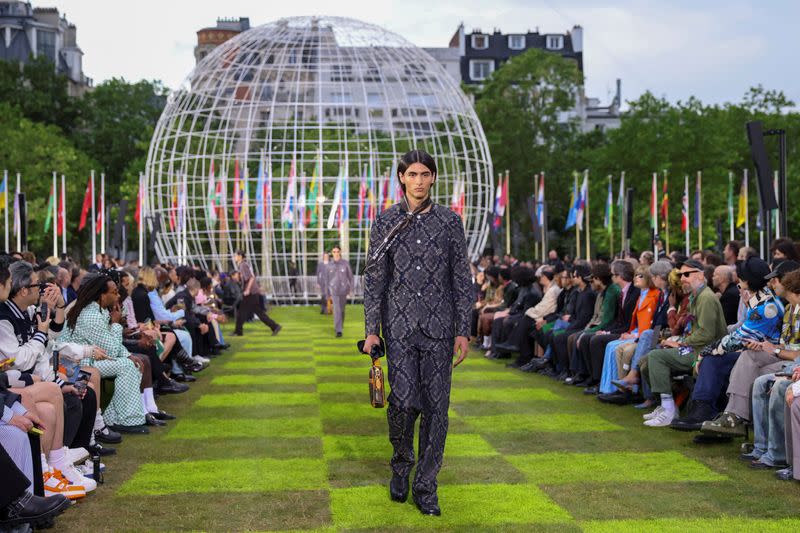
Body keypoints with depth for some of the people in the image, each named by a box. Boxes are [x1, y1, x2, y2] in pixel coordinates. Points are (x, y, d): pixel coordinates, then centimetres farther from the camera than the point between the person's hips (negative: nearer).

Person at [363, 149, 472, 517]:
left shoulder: (450, 222, 5)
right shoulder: (386, 222, 4)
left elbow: (462, 280, 5)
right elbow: (374, 279, 4)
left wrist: (463, 331, -1)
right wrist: (372, 330, -2)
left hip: (439, 327, 1)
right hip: (400, 326, -1)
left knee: (435, 407, 1)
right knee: (403, 401, -8)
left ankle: (425, 486, 11)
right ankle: (401, 465, 20)